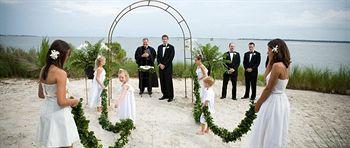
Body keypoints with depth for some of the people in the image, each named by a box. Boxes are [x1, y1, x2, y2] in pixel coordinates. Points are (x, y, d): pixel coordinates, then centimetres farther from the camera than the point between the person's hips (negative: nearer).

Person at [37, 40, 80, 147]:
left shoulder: (44, 70, 2)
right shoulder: (60, 73, -22)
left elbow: (41, 94, 13)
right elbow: (62, 102, -23)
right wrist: (74, 101, -5)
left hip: (46, 110, 8)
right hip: (58, 113, -8)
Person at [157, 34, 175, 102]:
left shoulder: (171, 47, -2)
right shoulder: (159, 47, 14)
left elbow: (171, 57, -9)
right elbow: (158, 56, 13)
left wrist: (164, 65, -12)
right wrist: (160, 64, -4)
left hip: (168, 67, -5)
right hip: (161, 66, 5)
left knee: (169, 82, -5)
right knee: (162, 81, 6)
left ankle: (170, 96, 1)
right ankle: (165, 95, 16)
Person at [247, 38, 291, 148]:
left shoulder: (277, 66, -21)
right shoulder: (285, 65, 5)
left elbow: (268, 89, -18)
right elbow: (266, 77, 11)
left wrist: (258, 103, -6)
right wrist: (270, 61, 2)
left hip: (274, 101, -9)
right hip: (281, 100, 9)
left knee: (269, 134, 7)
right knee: (276, 134, 21)